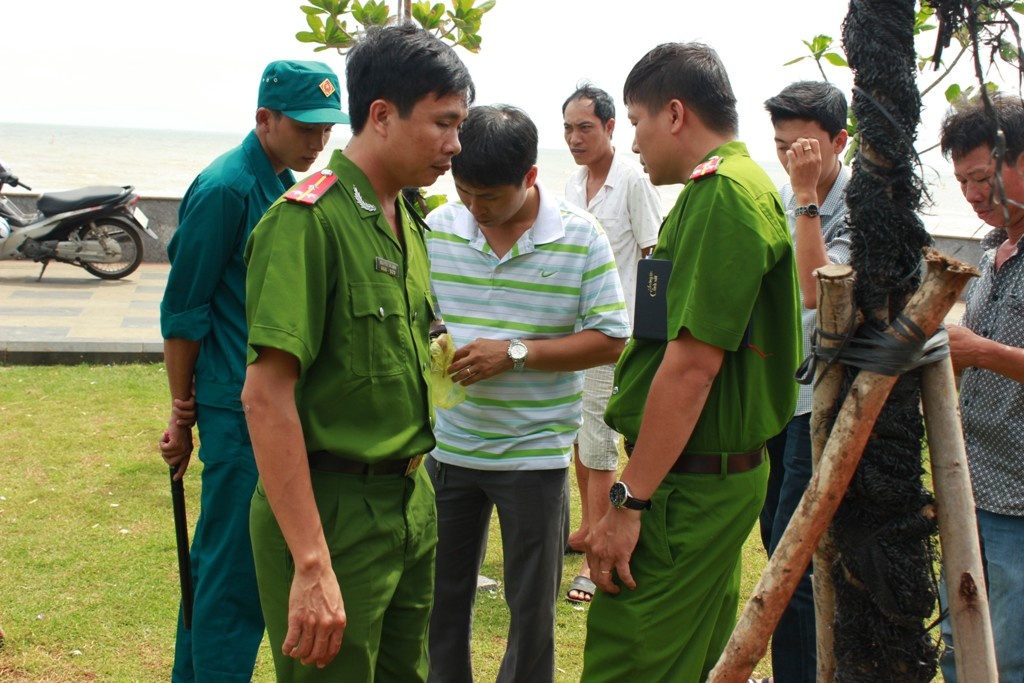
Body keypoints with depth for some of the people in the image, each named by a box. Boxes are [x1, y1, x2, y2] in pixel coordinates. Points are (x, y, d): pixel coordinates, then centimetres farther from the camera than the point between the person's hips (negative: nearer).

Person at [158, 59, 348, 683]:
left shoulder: (288, 187, 12)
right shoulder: (225, 188, -14)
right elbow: (183, 310, -12)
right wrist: (182, 413, -8)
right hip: (239, 404, -8)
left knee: (222, 555, 17)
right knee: (234, 561, -4)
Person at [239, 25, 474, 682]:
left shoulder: (408, 222, 10)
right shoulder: (309, 220, -17)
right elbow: (267, 396, -23)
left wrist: (414, 487, 16)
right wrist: (312, 566, -25)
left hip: (410, 501, 8)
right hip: (332, 512, -8)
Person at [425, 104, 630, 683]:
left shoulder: (580, 237, -9)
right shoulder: (438, 227, -1)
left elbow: (610, 341, -9)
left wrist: (517, 353, -19)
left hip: (534, 454, -3)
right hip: (447, 445, 3)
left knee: (533, 604, 12)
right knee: (441, 594, 15)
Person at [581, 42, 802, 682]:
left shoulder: (723, 196, -16)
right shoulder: (742, 186, 16)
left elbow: (692, 364, -23)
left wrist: (628, 501, -21)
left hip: (689, 485, -11)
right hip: (717, 475, 11)